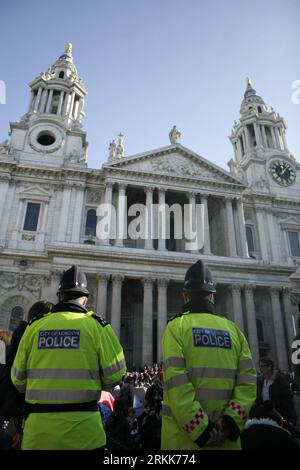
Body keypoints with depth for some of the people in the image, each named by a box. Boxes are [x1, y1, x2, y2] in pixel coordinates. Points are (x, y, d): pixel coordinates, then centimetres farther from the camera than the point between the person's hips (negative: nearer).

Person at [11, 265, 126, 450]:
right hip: (81, 423, -2)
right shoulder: (96, 325, -6)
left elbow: (18, 378, 7)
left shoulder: (34, 327, 0)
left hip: (38, 423, 3)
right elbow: (114, 373, -6)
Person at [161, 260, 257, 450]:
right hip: (225, 436, 3)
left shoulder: (177, 326, -5)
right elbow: (248, 381, -3)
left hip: (184, 436, -3)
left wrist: (200, 430, -14)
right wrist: (230, 422, -7)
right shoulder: (233, 329, 5)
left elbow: (176, 383, -16)